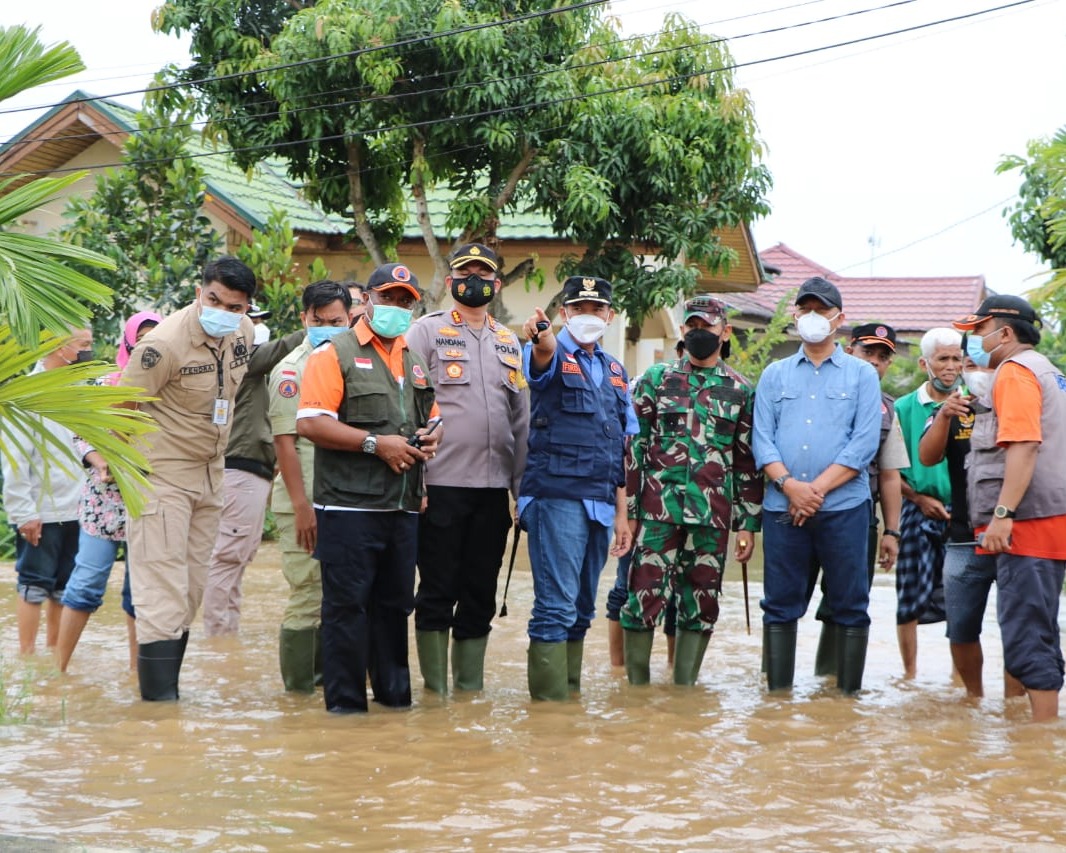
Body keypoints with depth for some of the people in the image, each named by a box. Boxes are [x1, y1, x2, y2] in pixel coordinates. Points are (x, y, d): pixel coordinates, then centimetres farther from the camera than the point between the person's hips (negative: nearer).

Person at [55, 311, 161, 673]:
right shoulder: (110, 383, 2)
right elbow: (81, 436, 4)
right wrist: (100, 461, -14)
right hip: (106, 497, -1)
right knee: (88, 580, -5)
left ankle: (136, 666, 18)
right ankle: (58, 667, -1)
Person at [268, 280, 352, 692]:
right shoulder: (292, 368, -5)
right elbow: (285, 441, -10)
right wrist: (302, 506, -15)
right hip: (305, 503, -6)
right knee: (307, 596, -4)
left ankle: (325, 675, 21)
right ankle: (300, 688, 4)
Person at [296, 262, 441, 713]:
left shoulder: (417, 361, 20)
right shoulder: (335, 354, -3)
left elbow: (433, 417, 31)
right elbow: (309, 423, -13)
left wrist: (433, 436, 6)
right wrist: (375, 443, -15)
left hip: (404, 507, 7)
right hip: (349, 504, -6)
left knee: (395, 604, 12)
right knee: (347, 604, -5)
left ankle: (394, 693, 20)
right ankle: (345, 702, 1)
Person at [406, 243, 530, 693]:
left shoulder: (509, 343, 17)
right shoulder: (427, 331, 2)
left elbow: (521, 418, 19)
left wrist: (521, 482, 12)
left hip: (494, 487, 5)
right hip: (441, 484, -5)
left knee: (480, 593, 8)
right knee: (437, 591, -1)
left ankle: (470, 686, 15)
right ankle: (434, 689, 6)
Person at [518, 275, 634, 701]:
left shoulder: (615, 370, 18)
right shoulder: (553, 354, -1)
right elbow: (542, 358, -28)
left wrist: (622, 512, 14)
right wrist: (541, 337, -53)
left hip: (600, 503, 7)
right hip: (557, 498, -7)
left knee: (581, 610, 12)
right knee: (556, 606, -11)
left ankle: (571, 693, 19)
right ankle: (549, 701, -9)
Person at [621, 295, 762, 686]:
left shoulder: (741, 390, 10)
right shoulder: (656, 379, 7)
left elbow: (749, 462, 11)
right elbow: (633, 445, 5)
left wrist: (747, 524, 6)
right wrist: (627, 511, -1)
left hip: (713, 516, 2)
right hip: (658, 509, -1)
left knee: (701, 605, 5)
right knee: (645, 597, -4)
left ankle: (684, 686, 15)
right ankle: (637, 685, 8)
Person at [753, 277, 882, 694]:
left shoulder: (862, 374, 7)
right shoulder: (774, 375, 14)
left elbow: (864, 443, -3)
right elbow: (762, 440, 5)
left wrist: (818, 489, -12)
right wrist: (789, 484, -12)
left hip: (843, 506, -2)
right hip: (782, 507, 2)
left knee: (850, 606, 0)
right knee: (780, 605, 4)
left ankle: (849, 693, 6)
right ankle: (778, 691, 9)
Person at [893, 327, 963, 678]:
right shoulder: (905, 408, 4)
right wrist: (919, 498, -8)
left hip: (963, 514, 0)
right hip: (919, 514, 0)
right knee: (911, 596, 1)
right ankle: (910, 673, 14)